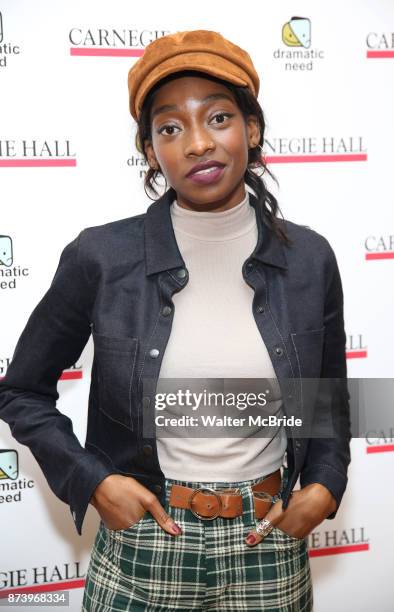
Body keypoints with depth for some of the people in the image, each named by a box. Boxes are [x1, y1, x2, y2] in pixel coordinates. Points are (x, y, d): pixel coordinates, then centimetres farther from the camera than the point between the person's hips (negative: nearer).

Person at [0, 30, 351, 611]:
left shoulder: (309, 259, -5)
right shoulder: (100, 258, -12)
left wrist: (324, 487, -5)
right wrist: (93, 482, -9)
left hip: (268, 551, 2)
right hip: (143, 547, -1)